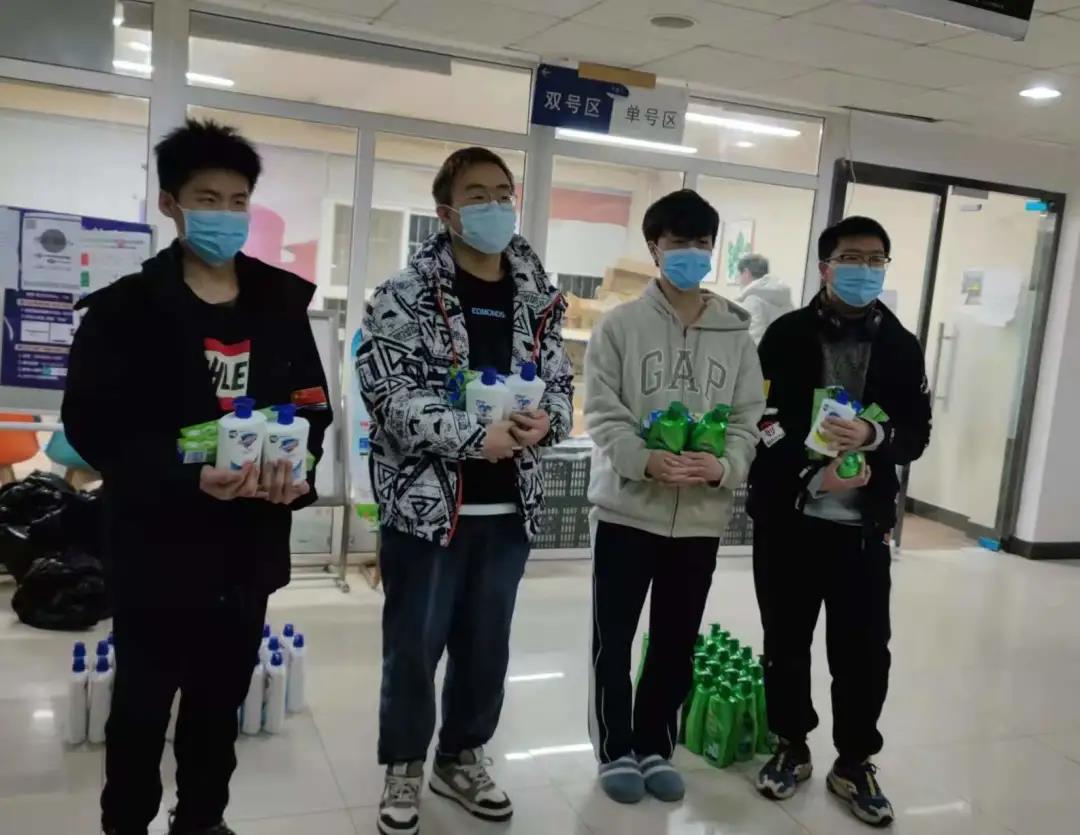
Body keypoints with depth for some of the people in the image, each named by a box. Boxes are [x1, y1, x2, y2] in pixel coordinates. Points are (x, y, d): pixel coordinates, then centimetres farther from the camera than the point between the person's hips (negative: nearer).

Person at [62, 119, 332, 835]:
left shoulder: (281, 307, 7)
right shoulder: (125, 308, -4)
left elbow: (313, 406, 7)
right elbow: (93, 425, -11)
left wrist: (302, 469, -15)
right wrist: (188, 476, -25)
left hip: (250, 543, 4)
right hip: (159, 542, -3)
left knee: (222, 703, 18)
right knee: (142, 706, 10)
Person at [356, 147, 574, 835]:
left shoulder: (538, 297, 8)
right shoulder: (407, 295, -7)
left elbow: (561, 382, 10)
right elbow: (390, 391, -15)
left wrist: (546, 420, -14)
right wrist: (474, 436, -26)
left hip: (509, 507, 4)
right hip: (426, 500, -4)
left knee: (487, 645, 16)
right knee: (414, 645, 8)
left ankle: (463, 758, 36)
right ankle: (405, 768, 29)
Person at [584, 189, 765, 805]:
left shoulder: (737, 335, 5)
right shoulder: (621, 325, -3)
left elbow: (748, 418, 3)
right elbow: (603, 413, -8)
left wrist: (724, 467, -17)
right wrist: (646, 460, -25)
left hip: (702, 516, 3)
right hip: (628, 507, -2)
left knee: (678, 642, 14)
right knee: (614, 638, 8)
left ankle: (656, 747, 33)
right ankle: (616, 750, 26)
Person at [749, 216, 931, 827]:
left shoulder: (902, 347, 8)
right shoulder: (787, 335, 0)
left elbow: (918, 432, 4)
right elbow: (762, 420, -7)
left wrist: (872, 437, -17)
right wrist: (814, 472, -19)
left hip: (864, 524, 2)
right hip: (788, 517, -1)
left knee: (865, 648, 6)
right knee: (787, 641, 11)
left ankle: (855, 762, 25)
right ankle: (792, 747, 30)